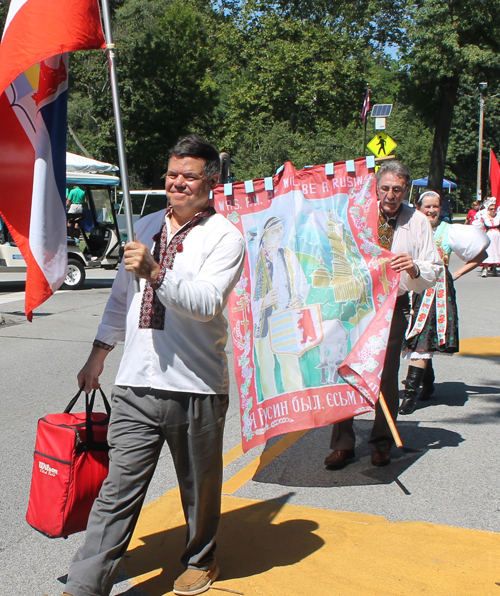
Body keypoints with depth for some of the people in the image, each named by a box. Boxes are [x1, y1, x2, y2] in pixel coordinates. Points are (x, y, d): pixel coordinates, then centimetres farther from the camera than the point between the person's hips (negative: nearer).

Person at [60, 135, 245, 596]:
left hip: (196, 389, -3)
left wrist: (154, 273, -30)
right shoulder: (145, 228, 13)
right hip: (136, 386, 4)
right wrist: (99, 354, 24)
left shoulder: (225, 237, -4)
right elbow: (120, 297, 22)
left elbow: (206, 303, -19)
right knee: (117, 491, 2)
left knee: (200, 488, 14)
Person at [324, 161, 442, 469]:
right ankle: (343, 444, 12)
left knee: (387, 377, 2)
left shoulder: (418, 222, 1)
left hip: (394, 307, -1)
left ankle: (382, 444, 22)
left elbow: (435, 272, 1)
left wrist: (415, 269, -20)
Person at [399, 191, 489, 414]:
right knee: (417, 338, 6)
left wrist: (456, 274, 5)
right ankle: (427, 383, 26)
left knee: (422, 338, -13)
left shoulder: (449, 231, 5)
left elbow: (480, 254, 12)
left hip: (438, 289, -2)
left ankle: (411, 391, -16)